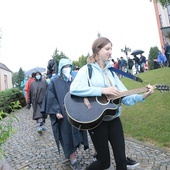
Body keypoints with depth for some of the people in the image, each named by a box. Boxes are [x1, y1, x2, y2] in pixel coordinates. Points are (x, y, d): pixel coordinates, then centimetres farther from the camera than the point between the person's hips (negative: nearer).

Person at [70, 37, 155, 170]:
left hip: (114, 119, 5)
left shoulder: (111, 72, 10)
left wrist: (143, 96, -9)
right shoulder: (87, 69, -7)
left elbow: (125, 97, 7)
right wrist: (102, 90, -26)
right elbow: (74, 88, -25)